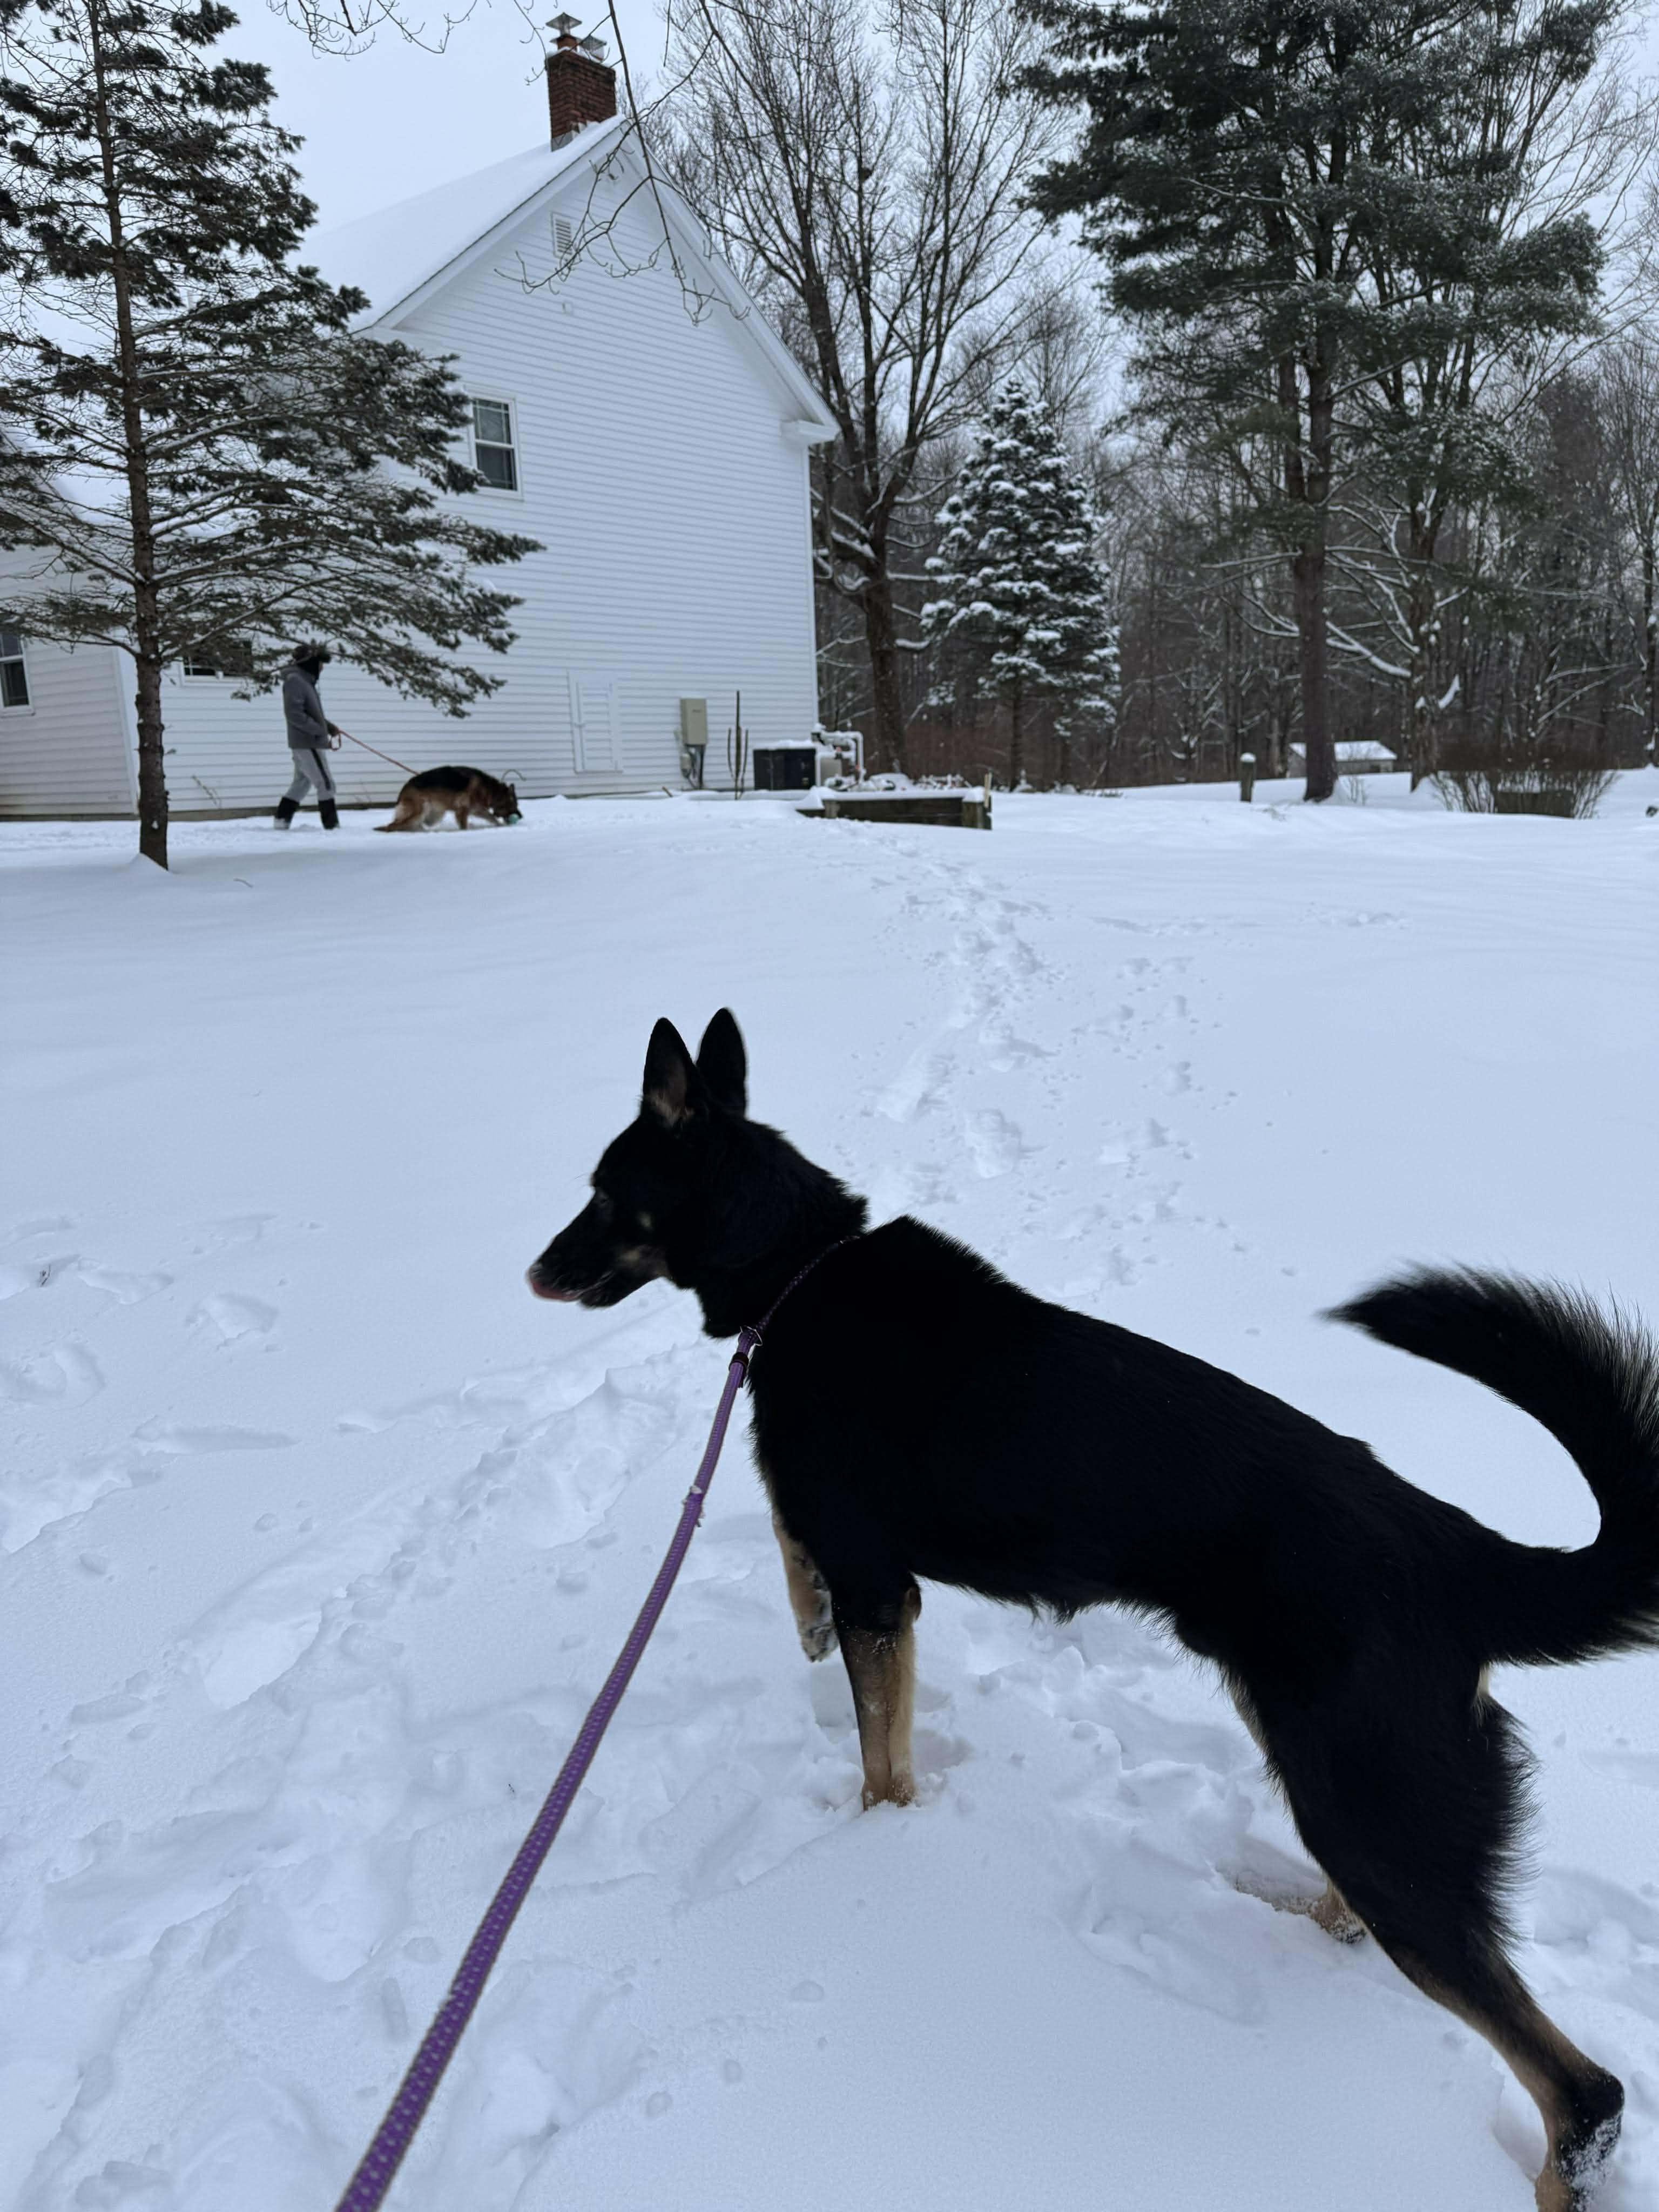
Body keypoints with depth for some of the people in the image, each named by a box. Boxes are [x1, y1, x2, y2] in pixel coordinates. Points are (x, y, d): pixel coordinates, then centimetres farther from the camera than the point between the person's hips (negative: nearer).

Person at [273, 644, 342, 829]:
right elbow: (294, 713, -21)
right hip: (308, 744, -10)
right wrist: (320, 731, -21)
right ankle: (332, 825, -8)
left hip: (304, 744, 10)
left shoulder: (306, 681, 16)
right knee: (326, 783, -9)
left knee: (302, 783, 16)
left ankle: (281, 819, 19)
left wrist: (330, 727, 11)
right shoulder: (295, 680, -13)